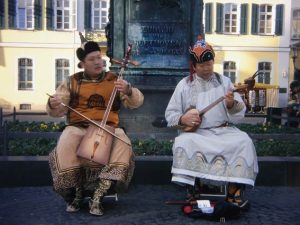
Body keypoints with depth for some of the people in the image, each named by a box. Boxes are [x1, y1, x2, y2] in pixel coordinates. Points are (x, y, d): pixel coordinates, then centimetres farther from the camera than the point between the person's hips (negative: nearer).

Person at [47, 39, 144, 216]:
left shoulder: (114, 80, 10)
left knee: (123, 143, -31)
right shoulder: (72, 82, 10)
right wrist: (53, 105, -18)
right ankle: (77, 192, -12)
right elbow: (58, 112, 6)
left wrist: (128, 91, -23)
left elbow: (137, 102, 0)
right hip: (78, 128, 0)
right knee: (65, 144, -32)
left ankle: (98, 196, -26)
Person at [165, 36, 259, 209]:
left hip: (223, 131, 2)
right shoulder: (184, 85, 5)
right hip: (195, 132, -1)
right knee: (184, 142, -33)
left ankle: (234, 192, -15)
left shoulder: (224, 81, 9)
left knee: (244, 142, -25)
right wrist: (183, 119, -16)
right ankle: (193, 190, -17)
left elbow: (240, 111, 3)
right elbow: (170, 114, 5)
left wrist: (232, 104, -19)